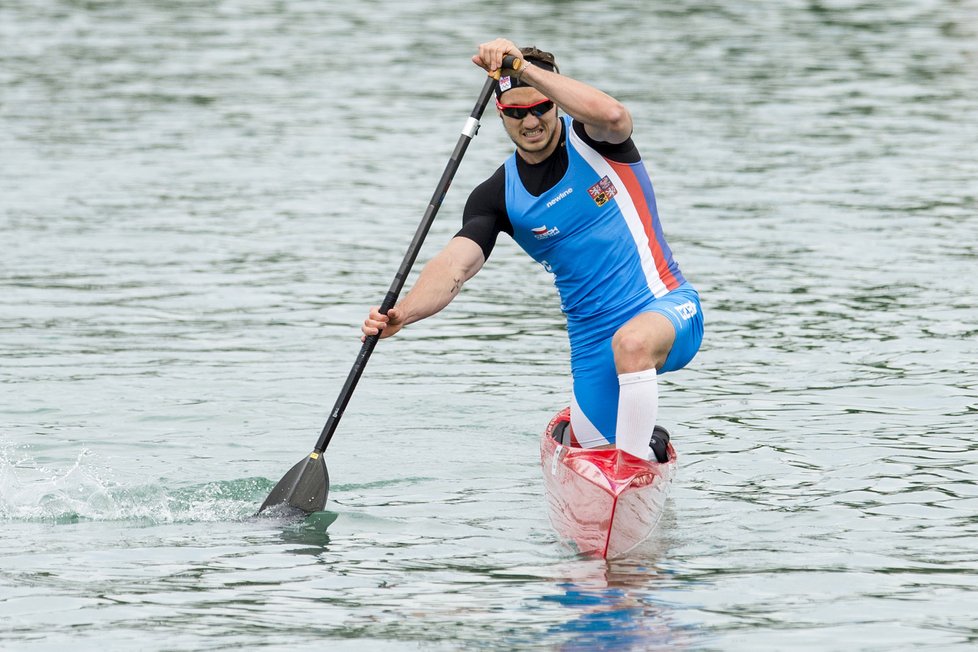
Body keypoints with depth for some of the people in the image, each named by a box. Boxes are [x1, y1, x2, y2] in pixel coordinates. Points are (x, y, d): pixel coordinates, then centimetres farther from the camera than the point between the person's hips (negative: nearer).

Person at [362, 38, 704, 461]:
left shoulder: (588, 140, -7)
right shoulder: (498, 196, 0)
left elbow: (612, 116, -34)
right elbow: (455, 266, -14)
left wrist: (524, 67, -36)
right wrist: (401, 314, -34)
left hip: (666, 306, -5)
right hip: (591, 339, 5)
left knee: (631, 342, -39)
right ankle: (641, 434, 41)